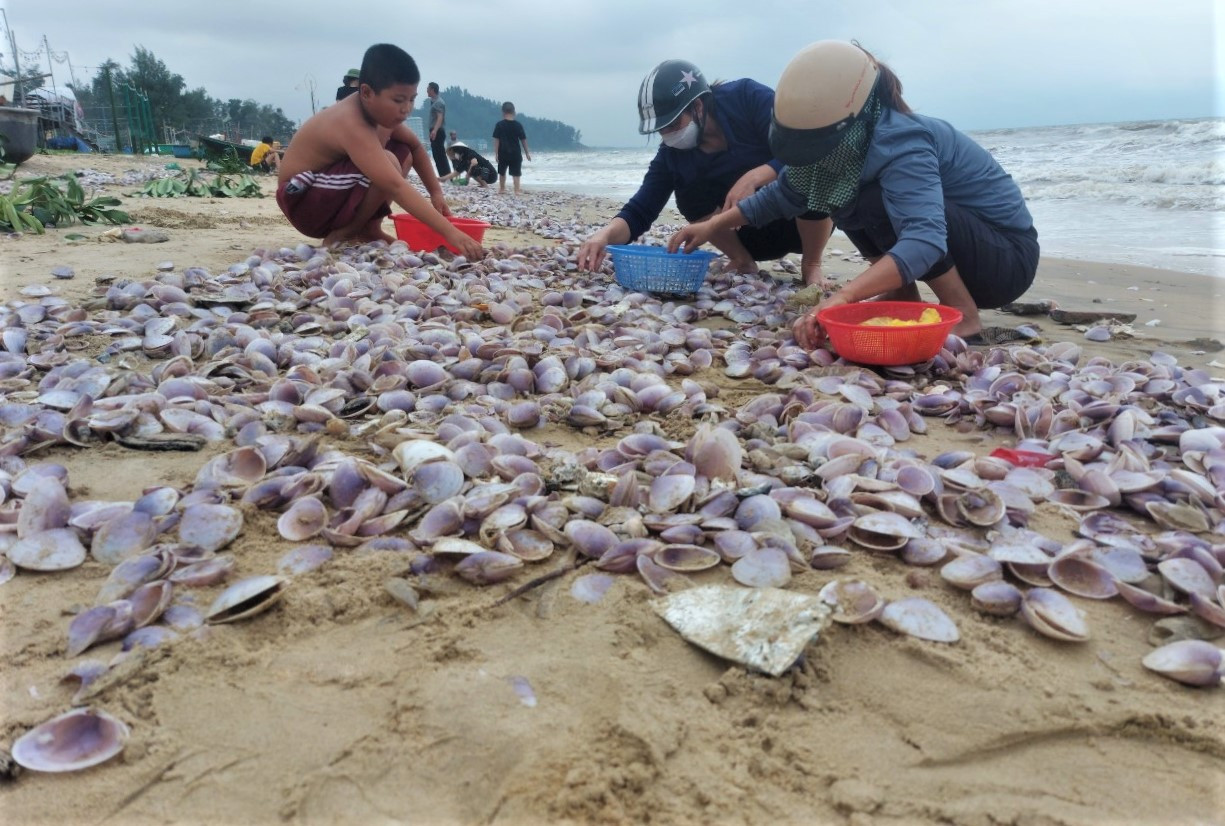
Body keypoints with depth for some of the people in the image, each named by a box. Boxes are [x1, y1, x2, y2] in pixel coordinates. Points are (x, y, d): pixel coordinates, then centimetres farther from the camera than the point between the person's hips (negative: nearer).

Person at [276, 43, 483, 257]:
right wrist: (450, 232, -45)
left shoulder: (378, 109, -3)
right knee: (388, 164, -29)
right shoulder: (353, 126, -31)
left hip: (333, 191, 9)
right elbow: (396, 187, -40)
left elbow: (415, 146, 15)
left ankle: (368, 229, 2)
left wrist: (435, 191, 3)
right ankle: (341, 235, -11)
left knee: (403, 152, 6)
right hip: (303, 201, -9)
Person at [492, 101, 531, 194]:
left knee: (502, 172, 18)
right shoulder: (518, 125, -3)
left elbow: (496, 140, -8)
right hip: (515, 153, 0)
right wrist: (527, 152, 8)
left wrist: (496, 153, -4)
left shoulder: (499, 125, -6)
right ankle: (517, 190, -7)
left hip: (503, 153, 1)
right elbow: (523, 140, 0)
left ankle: (502, 188, 29)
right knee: (516, 173, 2)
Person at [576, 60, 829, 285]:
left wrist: (753, 178, -42)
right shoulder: (672, 153, -11)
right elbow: (640, 211, -15)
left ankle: (811, 265, -13)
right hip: (757, 234, 3)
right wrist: (605, 234, -36)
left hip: (802, 220, -3)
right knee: (690, 194, -20)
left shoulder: (748, 98, -22)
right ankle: (743, 262, -3)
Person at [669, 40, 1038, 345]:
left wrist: (841, 297, -57)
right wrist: (712, 225, 3)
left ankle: (963, 317, -17)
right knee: (844, 197, -1)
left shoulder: (900, 145, -31)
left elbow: (925, 240, -46)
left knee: (880, 204, -29)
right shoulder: (852, 140, -5)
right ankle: (904, 299, 5)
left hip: (1008, 256, -8)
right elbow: (786, 190, 9)